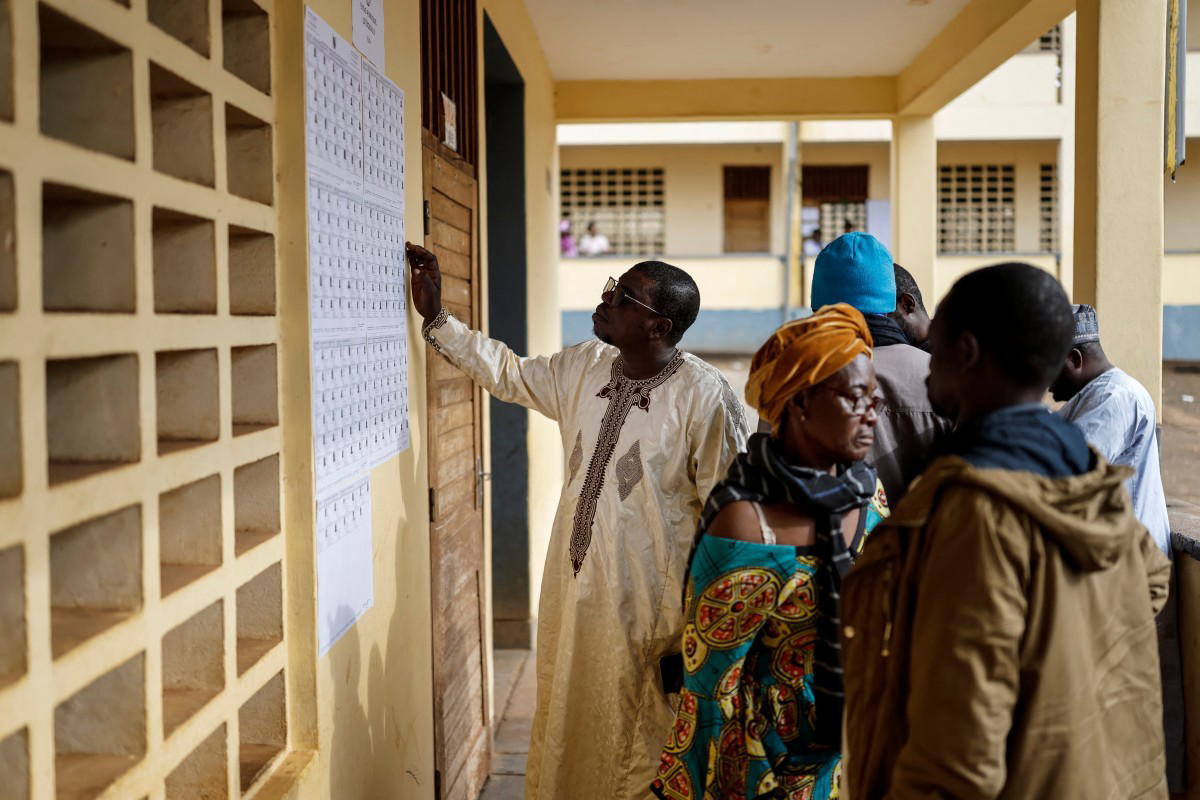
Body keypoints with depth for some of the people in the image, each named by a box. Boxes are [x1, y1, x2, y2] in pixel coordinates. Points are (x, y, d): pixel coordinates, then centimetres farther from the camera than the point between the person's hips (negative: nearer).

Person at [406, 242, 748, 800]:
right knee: (568, 726, 21)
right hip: (574, 590, 6)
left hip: (652, 606, -6)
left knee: (638, 746, 11)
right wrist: (436, 318, 13)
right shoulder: (583, 367, 1)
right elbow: (509, 373, 18)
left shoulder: (706, 397, -19)